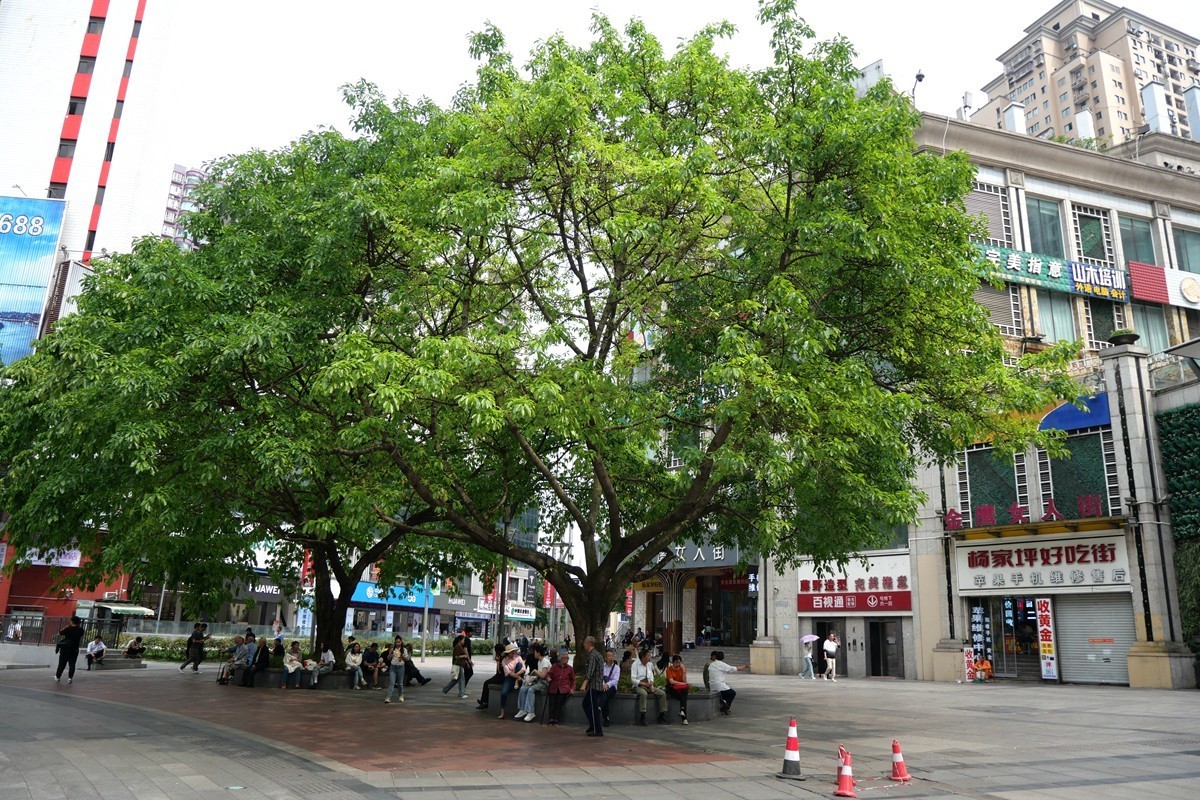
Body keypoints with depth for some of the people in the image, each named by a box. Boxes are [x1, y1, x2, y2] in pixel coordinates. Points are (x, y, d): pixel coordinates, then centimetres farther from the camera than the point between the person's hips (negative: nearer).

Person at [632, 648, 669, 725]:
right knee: (643, 694, -39)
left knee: (662, 693, -13)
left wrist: (651, 685, -7)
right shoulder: (635, 665, -6)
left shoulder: (650, 664, 12)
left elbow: (651, 677, 14)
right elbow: (633, 679, -13)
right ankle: (642, 717, -36)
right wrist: (645, 684, -21)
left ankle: (662, 715, -6)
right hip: (638, 686, -6)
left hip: (648, 686, 6)